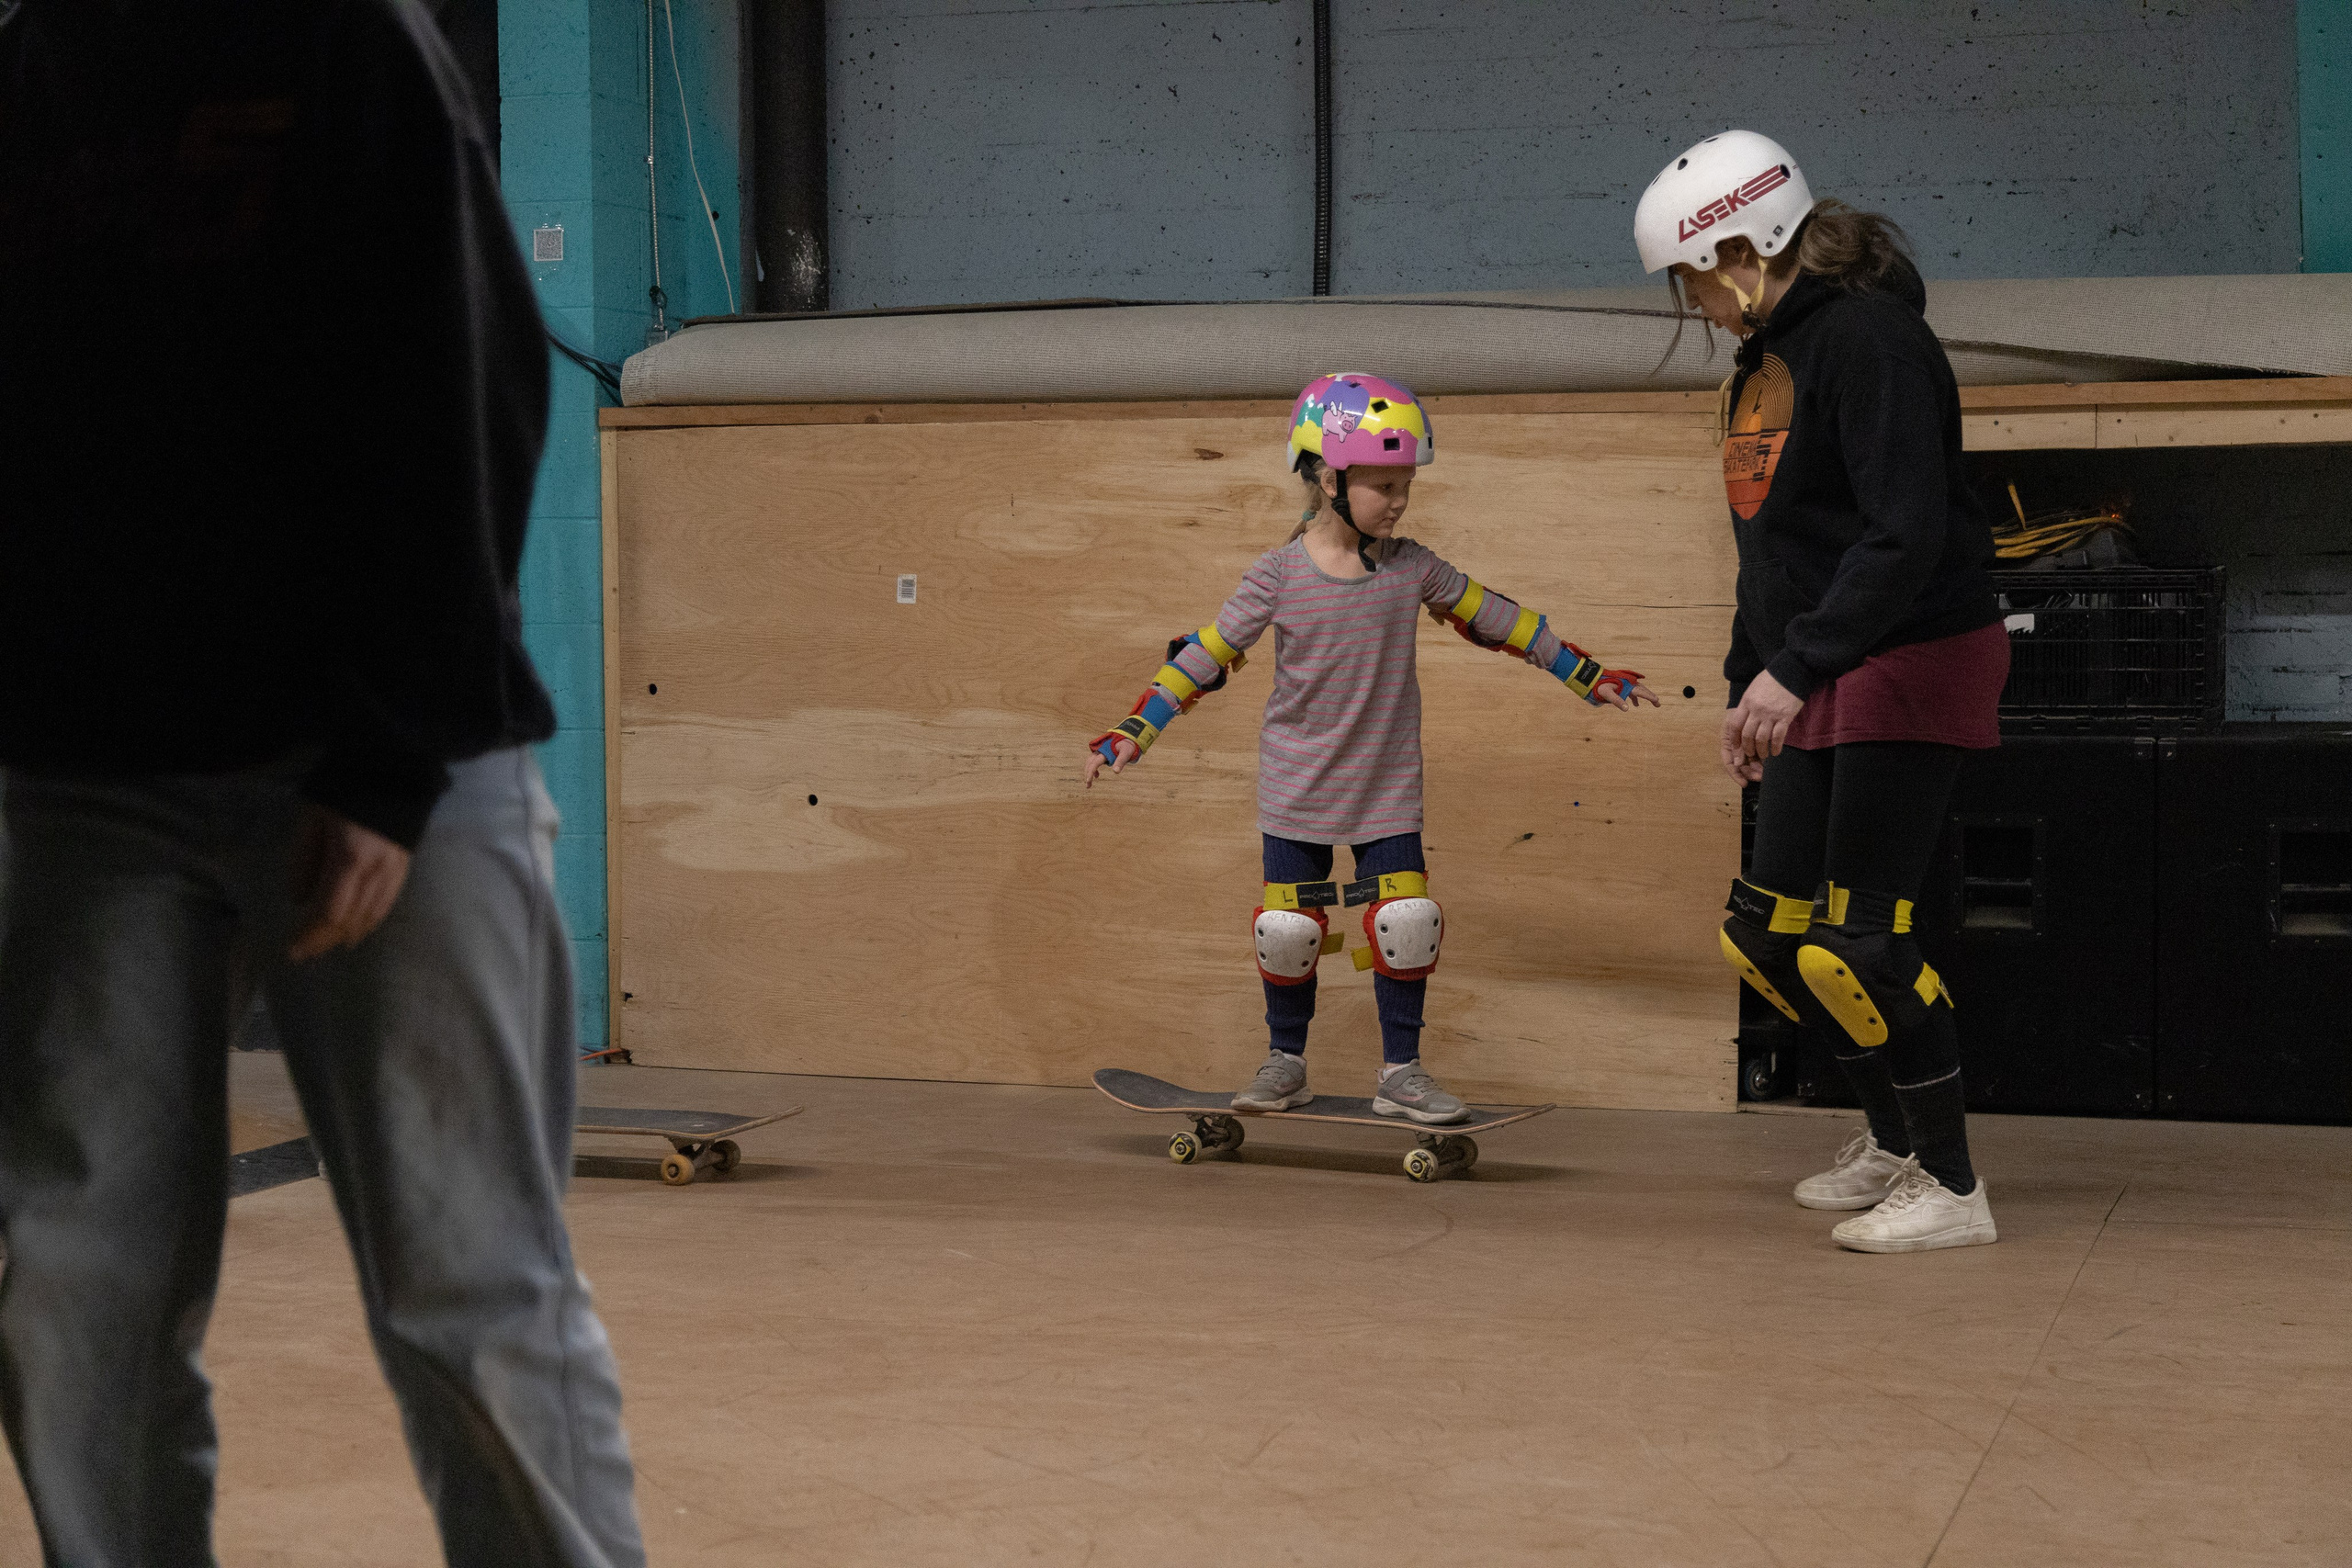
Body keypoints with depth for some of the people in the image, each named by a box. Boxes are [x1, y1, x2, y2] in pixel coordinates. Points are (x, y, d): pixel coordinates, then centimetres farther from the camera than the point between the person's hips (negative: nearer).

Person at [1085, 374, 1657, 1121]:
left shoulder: (1411, 568, -3)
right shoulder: (1278, 577, -9)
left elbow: (1494, 619, 5)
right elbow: (1206, 654, -6)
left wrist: (1590, 675, 9)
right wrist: (1132, 733, -11)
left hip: (1387, 789, 2)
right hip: (1296, 792, -1)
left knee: (1408, 927, -5)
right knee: (1288, 930, 3)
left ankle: (1401, 1073, 10)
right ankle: (1285, 1062, 23)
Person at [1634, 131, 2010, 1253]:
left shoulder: (1867, 337, -16)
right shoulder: (1767, 354, 14)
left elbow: (1906, 535, -24)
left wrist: (1794, 670, -28)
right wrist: (1747, 684, 19)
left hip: (1913, 663, -10)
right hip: (1820, 685, 10)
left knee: (1857, 939, -10)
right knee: (1766, 931, 9)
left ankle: (1952, 1189, 2)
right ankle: (1894, 1138, 26)